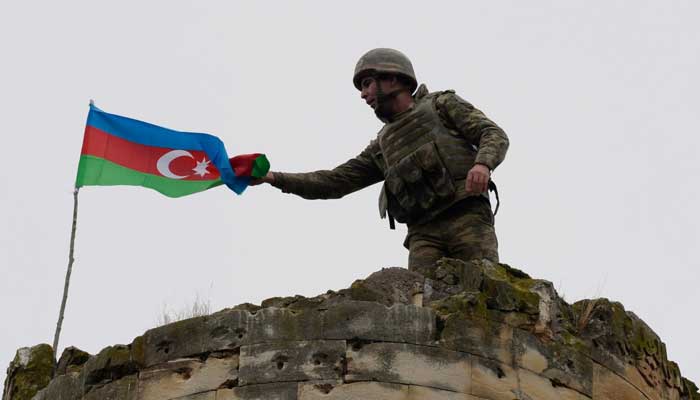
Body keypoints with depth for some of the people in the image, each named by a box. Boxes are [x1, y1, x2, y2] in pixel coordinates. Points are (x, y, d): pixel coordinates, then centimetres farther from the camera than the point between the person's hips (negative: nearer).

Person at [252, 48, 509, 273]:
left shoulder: (441, 104, 15)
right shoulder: (382, 146, 26)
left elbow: (494, 135, 4)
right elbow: (335, 182, 22)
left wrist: (483, 163, -19)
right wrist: (274, 178, 15)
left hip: (467, 216, -3)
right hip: (424, 232, 4)